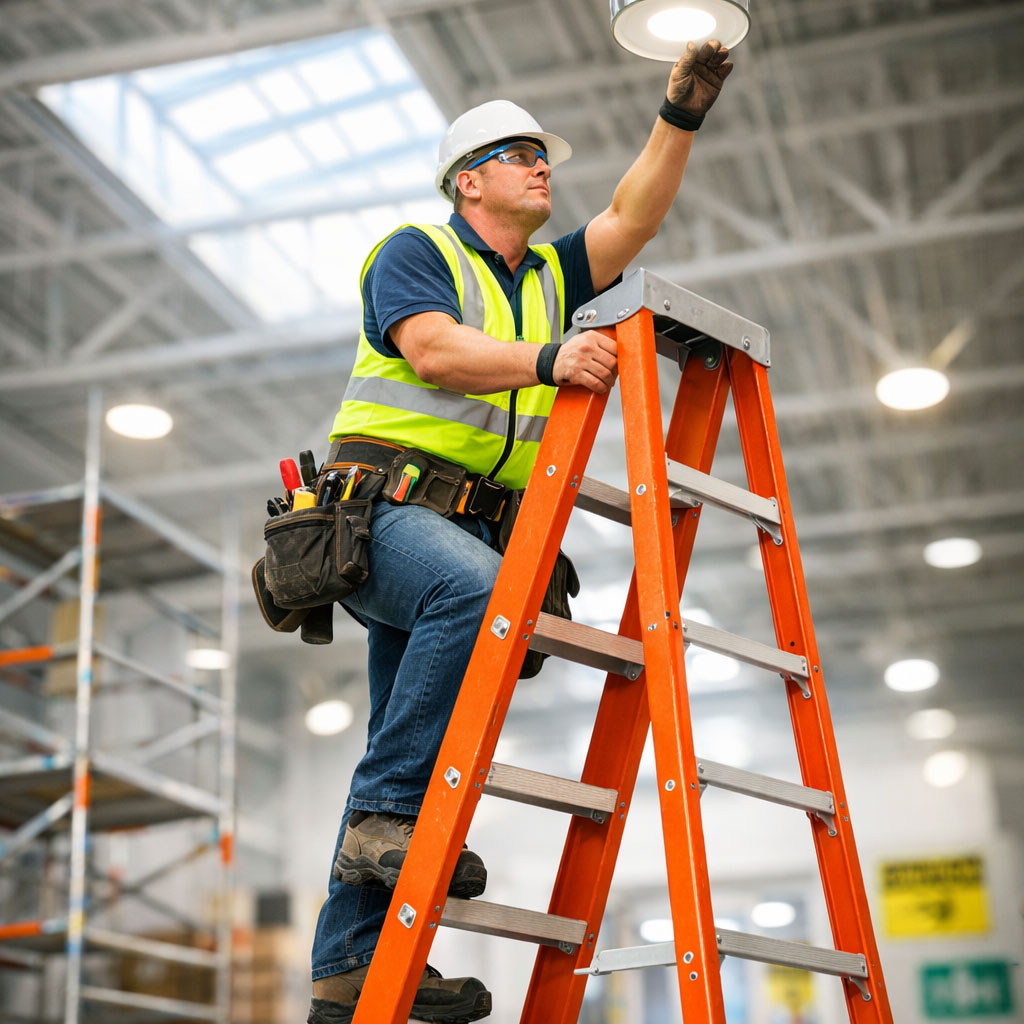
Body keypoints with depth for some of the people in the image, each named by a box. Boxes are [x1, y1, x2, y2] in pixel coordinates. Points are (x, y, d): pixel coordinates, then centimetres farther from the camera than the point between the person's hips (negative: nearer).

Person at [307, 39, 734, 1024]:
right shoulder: (416, 250, 2)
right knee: (475, 588, -38)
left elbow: (630, 221, 8)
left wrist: (679, 118, -2)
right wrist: (546, 360, -29)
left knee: (406, 746, 2)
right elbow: (434, 353, -16)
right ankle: (388, 816, -30)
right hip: (381, 506, -7)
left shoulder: (550, 277, 22)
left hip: (471, 526, 7)